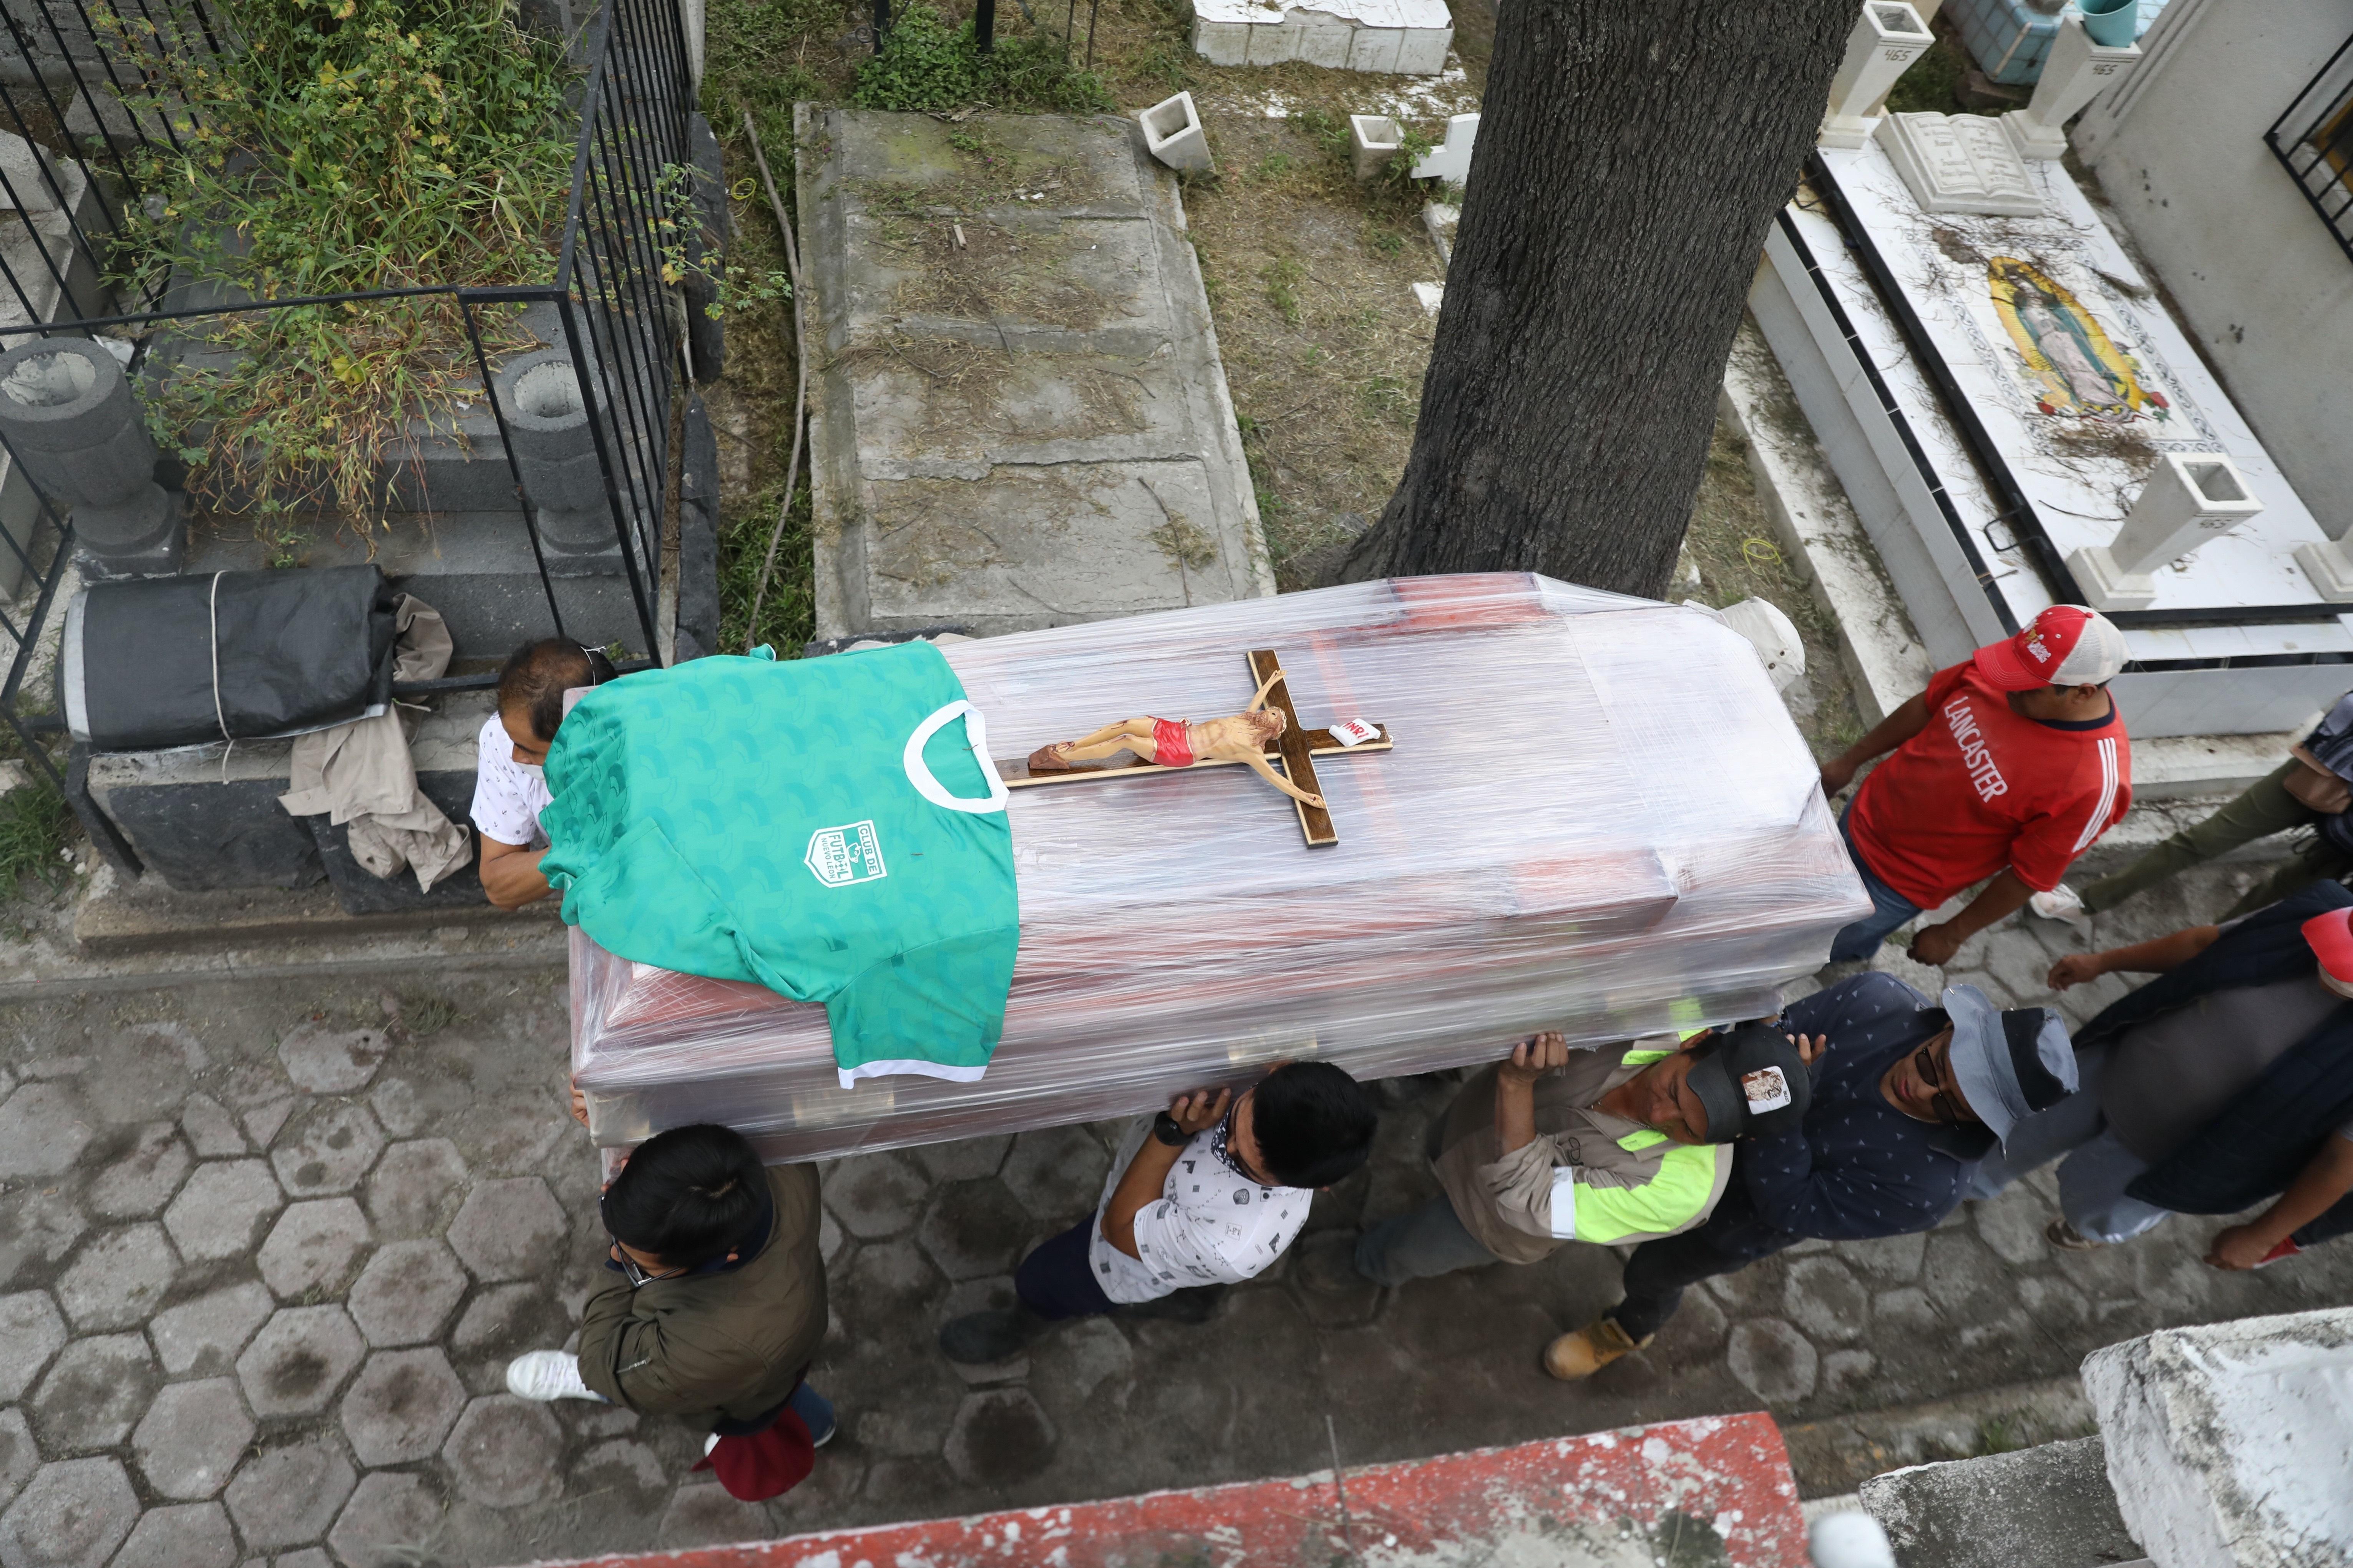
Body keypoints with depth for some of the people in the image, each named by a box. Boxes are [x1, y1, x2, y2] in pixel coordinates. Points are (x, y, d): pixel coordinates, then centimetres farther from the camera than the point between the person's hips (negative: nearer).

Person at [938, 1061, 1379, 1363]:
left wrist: (1174, 1132, -42)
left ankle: (1025, 1325, 60)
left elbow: (1120, 1228, -32)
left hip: (1123, 1264, -4)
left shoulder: (1235, 1247, -48)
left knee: (1039, 1281, 24)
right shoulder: (1282, 1112, -36)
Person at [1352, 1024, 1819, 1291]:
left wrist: (1517, 1081, -54)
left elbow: (1527, 1203, -41)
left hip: (1497, 1207, -3)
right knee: (1437, 1147, 37)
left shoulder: (1682, 1190, -43)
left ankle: (1374, 1264, 63)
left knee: (1403, 1255, 26)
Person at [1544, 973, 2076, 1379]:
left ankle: (1632, 1327, 58)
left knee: (1654, 1270, 23)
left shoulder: (1930, 1188, -35)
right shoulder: (1878, 999, -30)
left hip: (1746, 1215, -2)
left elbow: (1789, 1209, -30)